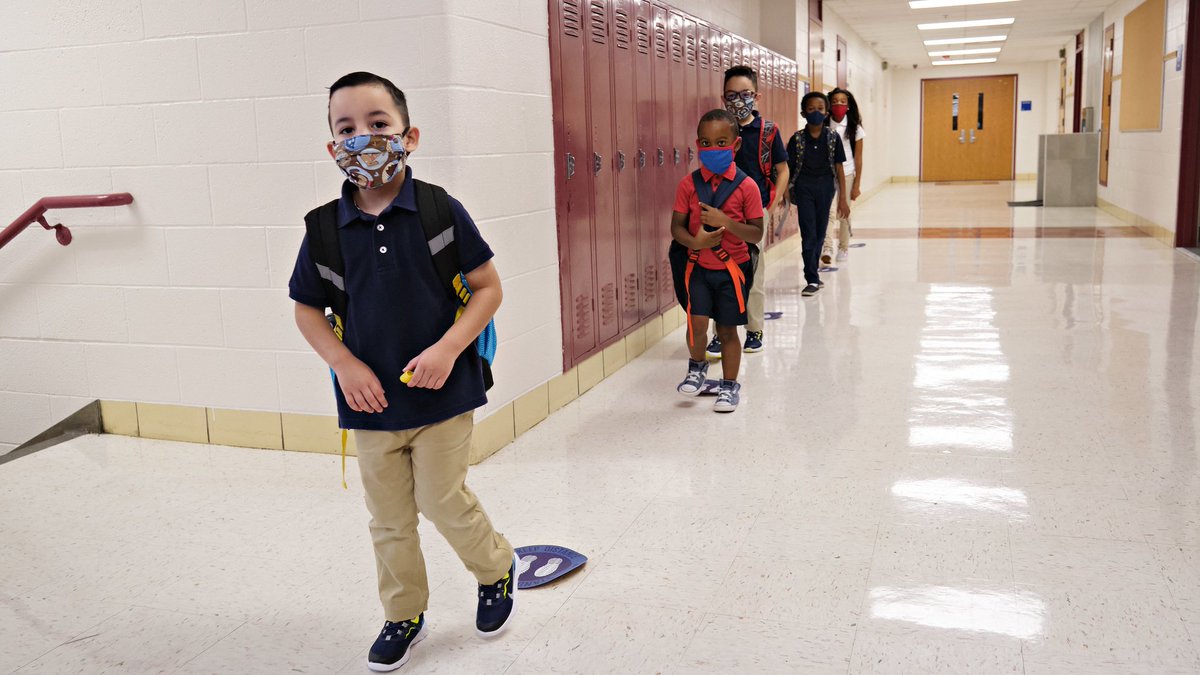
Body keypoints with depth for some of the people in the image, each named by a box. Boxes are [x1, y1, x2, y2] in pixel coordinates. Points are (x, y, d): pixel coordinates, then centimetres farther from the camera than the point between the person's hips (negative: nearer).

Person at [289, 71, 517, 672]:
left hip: (442, 394, -3)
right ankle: (404, 616, 34)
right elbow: (307, 309, 7)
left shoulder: (441, 211, -10)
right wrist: (344, 364, -8)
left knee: (443, 501, 5)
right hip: (370, 398, 3)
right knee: (389, 518, 14)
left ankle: (497, 568, 36)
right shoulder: (325, 229, -4)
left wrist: (447, 349, -17)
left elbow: (488, 288, -6)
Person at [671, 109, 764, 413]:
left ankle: (730, 385, 25)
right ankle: (697, 366, 22)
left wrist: (725, 221, -23)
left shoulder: (746, 186, -9)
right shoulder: (689, 184, -4)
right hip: (698, 266, 1)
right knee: (697, 323, -10)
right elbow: (677, 226, -1)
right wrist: (694, 240, -22)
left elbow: (756, 234, -8)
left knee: (727, 329, 7)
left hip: (732, 269, -1)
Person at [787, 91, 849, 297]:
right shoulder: (797, 139, -3)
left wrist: (843, 199, 1)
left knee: (820, 234, 10)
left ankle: (812, 270, 27)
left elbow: (839, 168, 2)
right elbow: (788, 168, -1)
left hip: (825, 188, 2)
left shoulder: (833, 137, 0)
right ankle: (812, 279, 2)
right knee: (808, 235, -3)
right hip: (803, 189, -2)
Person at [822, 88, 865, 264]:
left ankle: (844, 248, 25)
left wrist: (856, 184, -1)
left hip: (847, 174, 1)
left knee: (844, 213, 9)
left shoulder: (854, 129, 1)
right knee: (828, 212, -15)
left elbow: (858, 159, 2)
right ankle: (827, 249, -23)